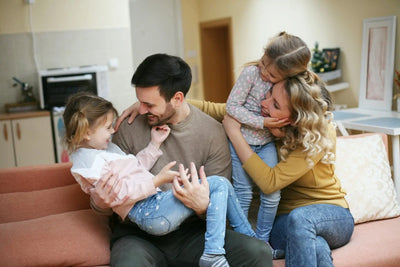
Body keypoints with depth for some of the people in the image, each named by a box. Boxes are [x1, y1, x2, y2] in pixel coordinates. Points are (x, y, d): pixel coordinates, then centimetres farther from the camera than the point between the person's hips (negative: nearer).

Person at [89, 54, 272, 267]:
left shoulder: (212, 132, -4)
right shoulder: (129, 129, -3)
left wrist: (202, 206, -25)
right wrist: (100, 204, -19)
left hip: (191, 232, 1)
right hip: (139, 234, -1)